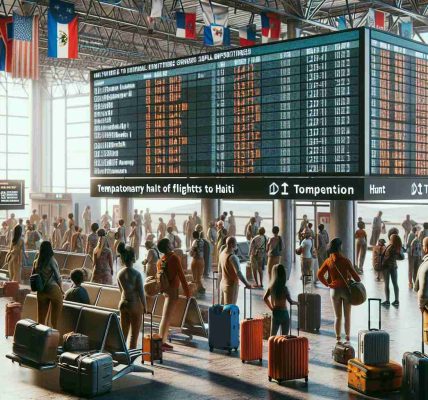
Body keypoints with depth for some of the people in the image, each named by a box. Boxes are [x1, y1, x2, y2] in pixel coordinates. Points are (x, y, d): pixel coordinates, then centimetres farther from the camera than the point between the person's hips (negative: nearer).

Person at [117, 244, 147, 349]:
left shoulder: (120, 274, -2)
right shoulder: (136, 274, -19)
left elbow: (122, 290, 9)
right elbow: (141, 292, -14)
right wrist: (145, 306, -3)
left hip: (123, 304, 5)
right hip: (135, 304, -5)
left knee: (123, 332, 14)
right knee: (134, 334, 5)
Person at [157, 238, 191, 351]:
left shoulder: (160, 261, 6)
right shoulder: (174, 258, -14)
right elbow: (181, 275, -15)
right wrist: (187, 292, -9)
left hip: (165, 290, 7)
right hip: (172, 290, -7)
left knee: (167, 317, 14)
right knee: (166, 317, -6)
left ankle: (163, 341, 18)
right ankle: (161, 343, -5)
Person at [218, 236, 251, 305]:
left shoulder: (222, 254, 5)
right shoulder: (232, 257, -21)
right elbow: (238, 272, -27)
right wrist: (246, 284, -25)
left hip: (223, 283, 8)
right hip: (231, 285, -8)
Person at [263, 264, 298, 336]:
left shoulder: (271, 286, -2)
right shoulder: (284, 288, -17)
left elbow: (265, 298, 10)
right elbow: (290, 301, -17)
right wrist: (296, 303, 4)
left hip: (275, 313, 4)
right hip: (283, 313, -4)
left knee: (272, 336, 13)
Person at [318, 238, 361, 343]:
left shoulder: (328, 261, -3)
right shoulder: (345, 260, -14)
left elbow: (320, 274, -6)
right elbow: (353, 274, -13)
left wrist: (327, 284, 2)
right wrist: (359, 281, 5)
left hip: (334, 290, 3)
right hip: (346, 289, -2)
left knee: (338, 316, 12)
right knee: (347, 316, 12)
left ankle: (338, 337, 12)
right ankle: (347, 337, 17)